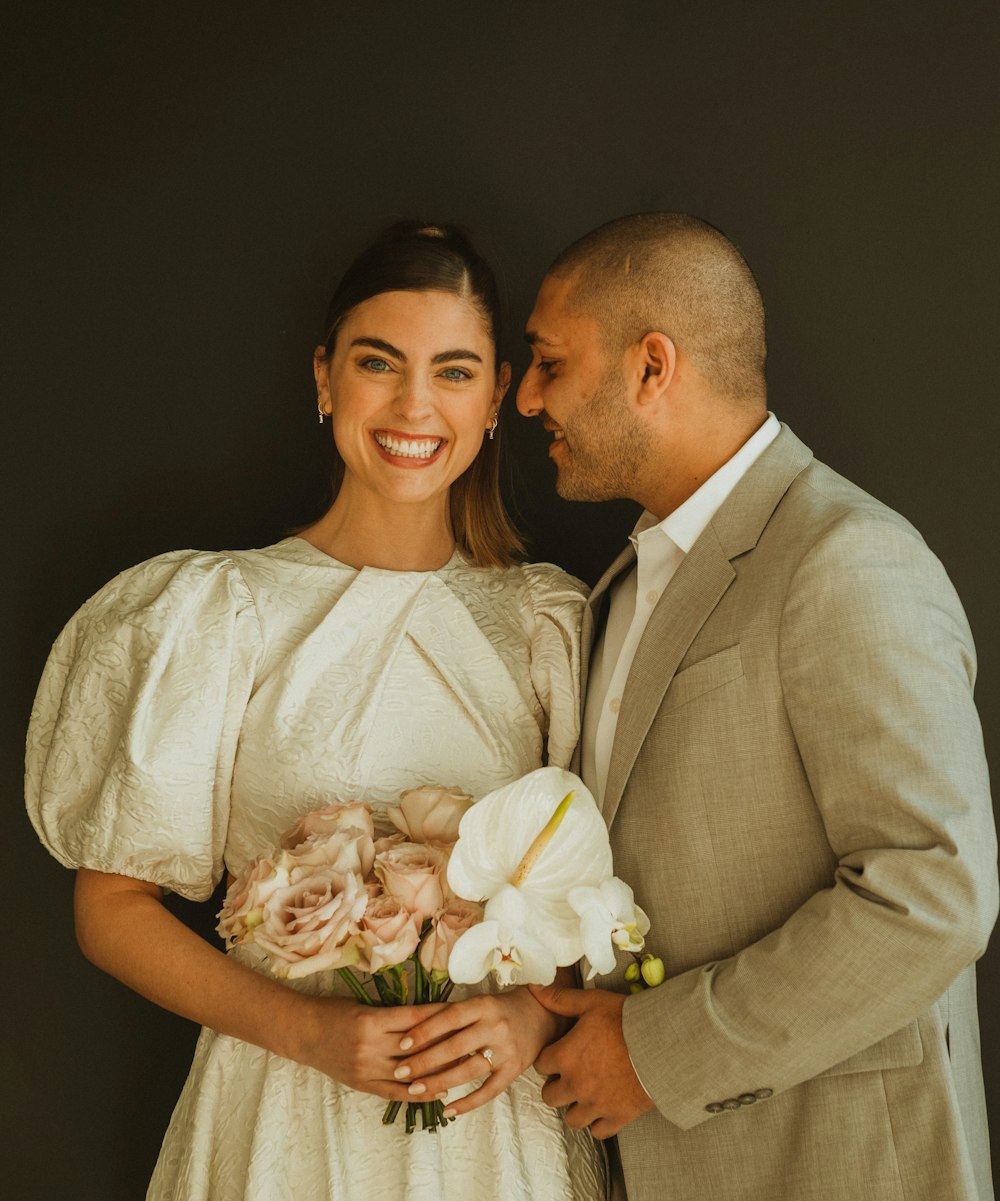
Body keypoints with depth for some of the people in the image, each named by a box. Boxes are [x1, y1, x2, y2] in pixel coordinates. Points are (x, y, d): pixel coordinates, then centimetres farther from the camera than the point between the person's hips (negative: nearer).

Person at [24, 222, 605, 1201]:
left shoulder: (549, 619, 0)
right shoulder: (221, 612, -8)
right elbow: (113, 906, -6)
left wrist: (538, 1011, -12)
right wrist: (309, 1029, -16)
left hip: (505, 1117, 3)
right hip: (288, 1123, -2)